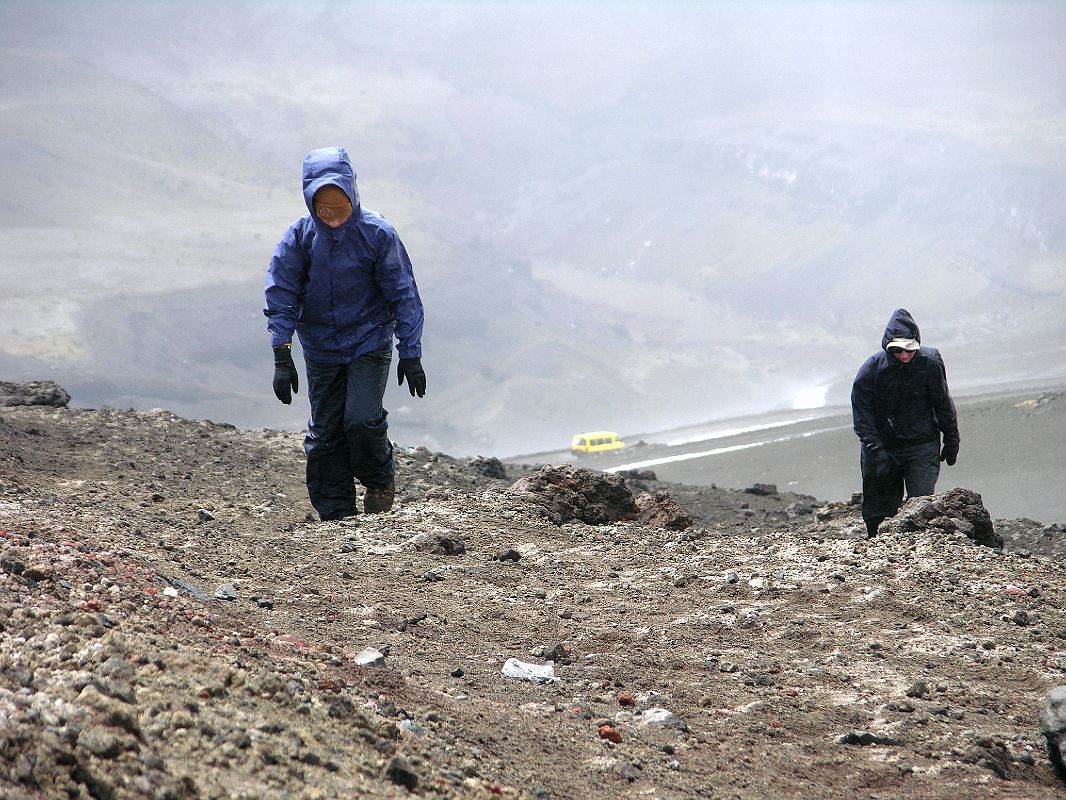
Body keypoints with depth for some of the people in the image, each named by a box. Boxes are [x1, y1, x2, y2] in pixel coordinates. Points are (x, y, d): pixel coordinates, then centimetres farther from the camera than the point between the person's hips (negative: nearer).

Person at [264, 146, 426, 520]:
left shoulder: (377, 233, -14)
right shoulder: (299, 236, -9)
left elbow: (403, 295, -7)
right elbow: (280, 297, -6)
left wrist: (410, 355, -7)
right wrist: (282, 359, -13)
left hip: (370, 344, -3)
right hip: (321, 351, 3)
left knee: (361, 420, -18)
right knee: (324, 434, 3)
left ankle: (380, 479, 12)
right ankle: (337, 515, 13)